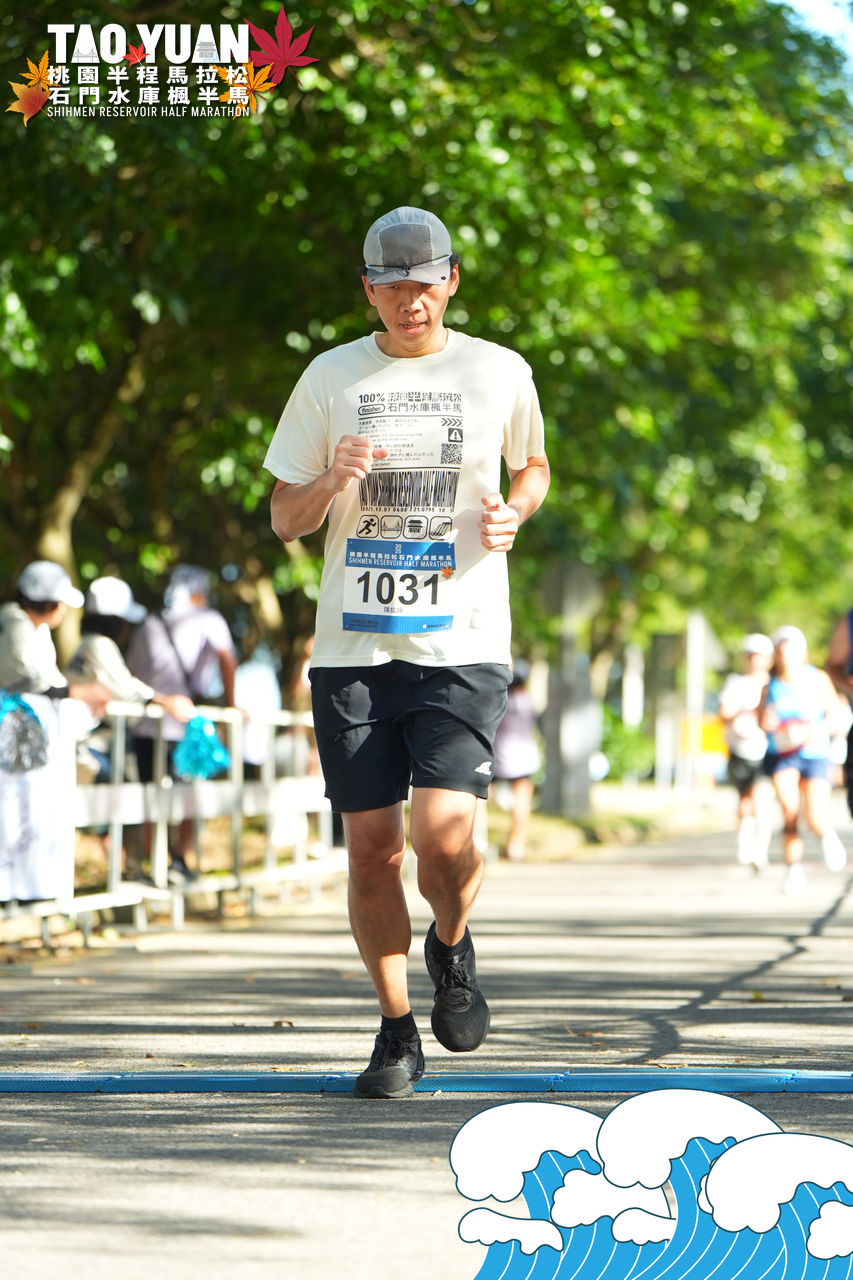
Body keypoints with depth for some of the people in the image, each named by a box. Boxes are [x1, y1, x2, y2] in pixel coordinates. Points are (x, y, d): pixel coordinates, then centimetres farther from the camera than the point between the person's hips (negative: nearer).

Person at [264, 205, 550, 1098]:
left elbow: (532, 466, 23)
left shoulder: (500, 373, 4)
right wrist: (332, 481, -13)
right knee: (370, 844, 1)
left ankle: (450, 947, 17)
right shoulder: (329, 378, 5)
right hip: (352, 646, 1)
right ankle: (396, 1030, 18)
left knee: (443, 833, -17)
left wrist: (512, 513, 0)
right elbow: (284, 520, 9)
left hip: (463, 645, -1)